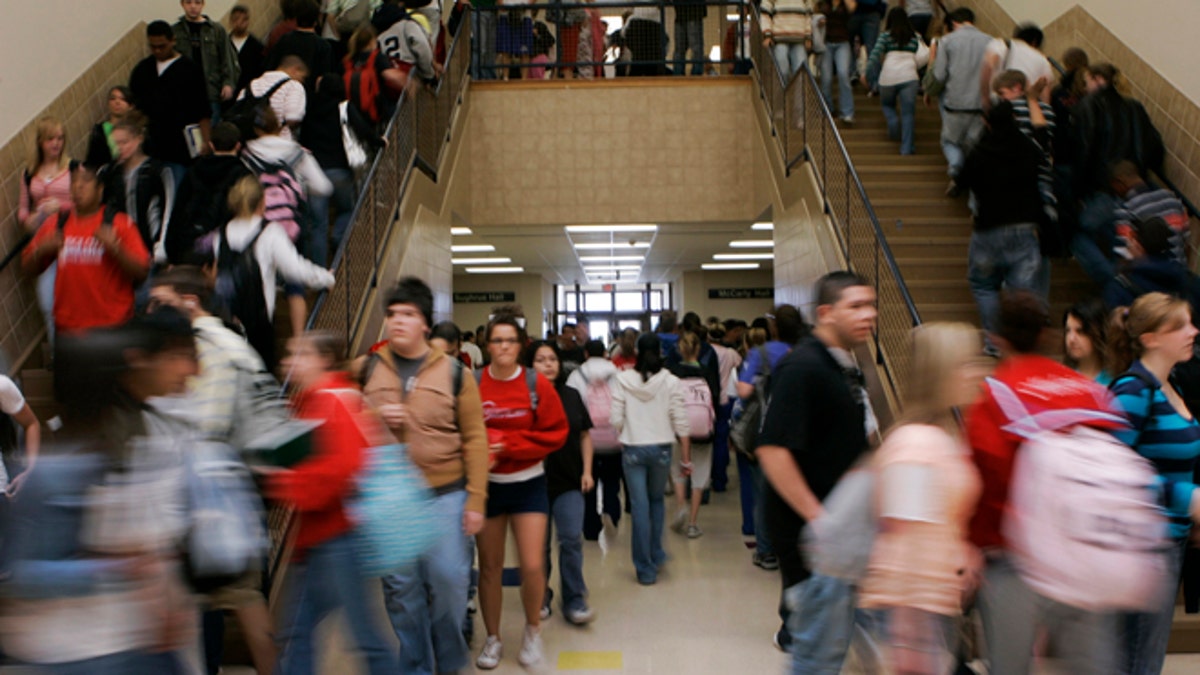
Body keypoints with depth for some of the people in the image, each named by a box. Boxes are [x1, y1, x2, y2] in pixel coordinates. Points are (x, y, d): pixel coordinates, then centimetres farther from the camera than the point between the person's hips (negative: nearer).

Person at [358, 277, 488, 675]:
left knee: (449, 581, 0)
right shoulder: (366, 369, 3)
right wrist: (374, 418, -11)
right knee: (400, 589, 9)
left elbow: (474, 439, -2)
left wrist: (476, 499, -6)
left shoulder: (454, 372, -1)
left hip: (445, 496, -1)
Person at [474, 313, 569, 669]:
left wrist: (509, 445, -16)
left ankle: (533, 629, 24)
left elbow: (556, 432, -8)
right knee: (489, 565, 9)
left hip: (528, 483, -1)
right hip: (486, 483, 1)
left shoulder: (537, 384, -7)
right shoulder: (472, 384, -7)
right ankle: (492, 639, 30)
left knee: (532, 565, -5)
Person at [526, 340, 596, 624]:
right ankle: (540, 597, 30)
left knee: (572, 539, -3)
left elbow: (585, 435, 9)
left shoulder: (571, 395, 4)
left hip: (569, 482, 2)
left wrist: (587, 471, 3)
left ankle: (574, 601, 9)